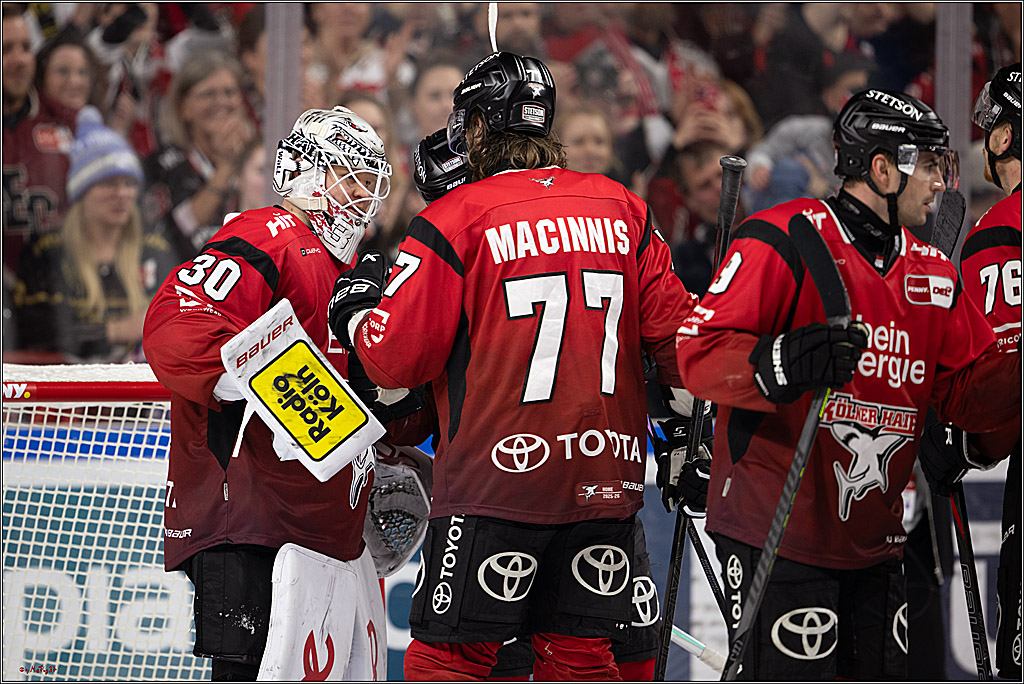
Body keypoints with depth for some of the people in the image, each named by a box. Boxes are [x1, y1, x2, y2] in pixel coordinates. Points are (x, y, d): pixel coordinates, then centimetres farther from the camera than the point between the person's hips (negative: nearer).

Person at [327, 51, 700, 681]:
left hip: (498, 482, -5)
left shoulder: (456, 219, -7)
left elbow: (396, 358, -8)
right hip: (605, 481, 5)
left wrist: (356, 313, 13)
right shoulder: (623, 210, 7)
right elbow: (672, 327, 9)